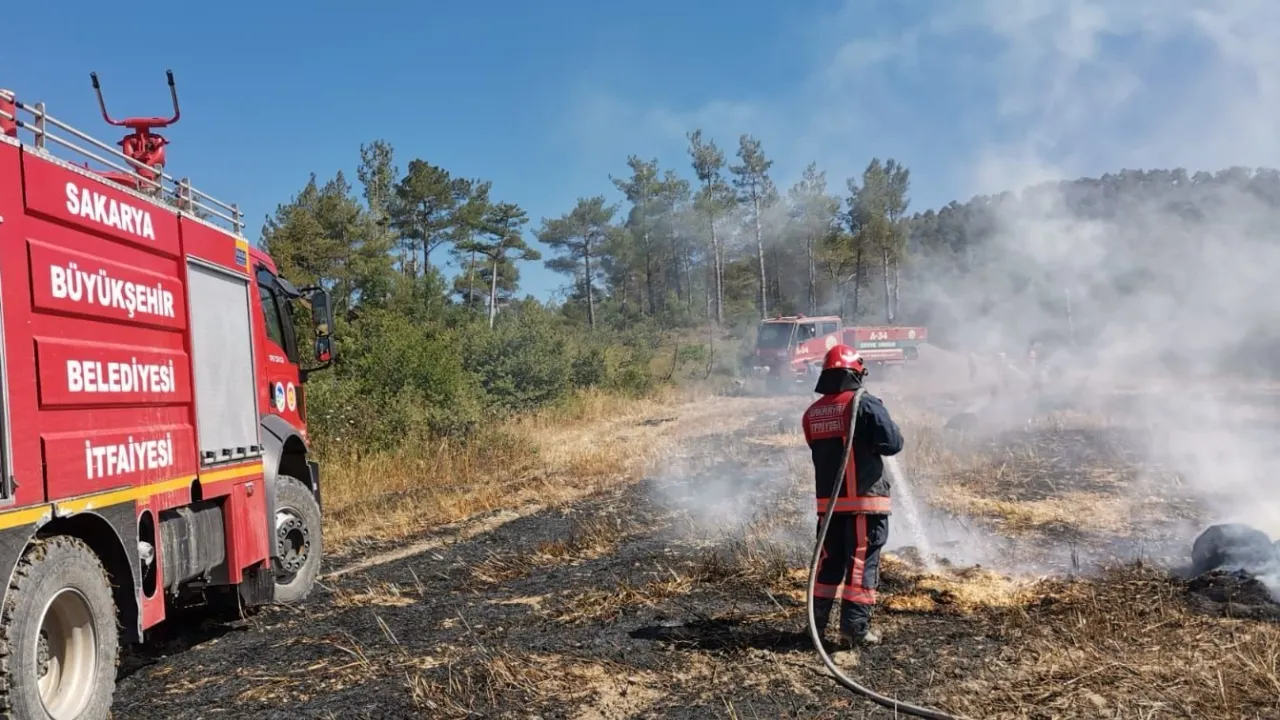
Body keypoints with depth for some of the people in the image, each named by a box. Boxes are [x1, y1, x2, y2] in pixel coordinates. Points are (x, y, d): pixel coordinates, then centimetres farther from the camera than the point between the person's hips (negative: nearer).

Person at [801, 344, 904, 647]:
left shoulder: (812, 413, 7)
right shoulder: (865, 404, -11)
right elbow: (893, 444, -12)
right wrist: (889, 425, 9)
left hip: (828, 499, 5)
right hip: (864, 499, -5)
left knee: (828, 561, 15)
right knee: (862, 562, 0)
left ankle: (817, 621, 20)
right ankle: (855, 627, 0)